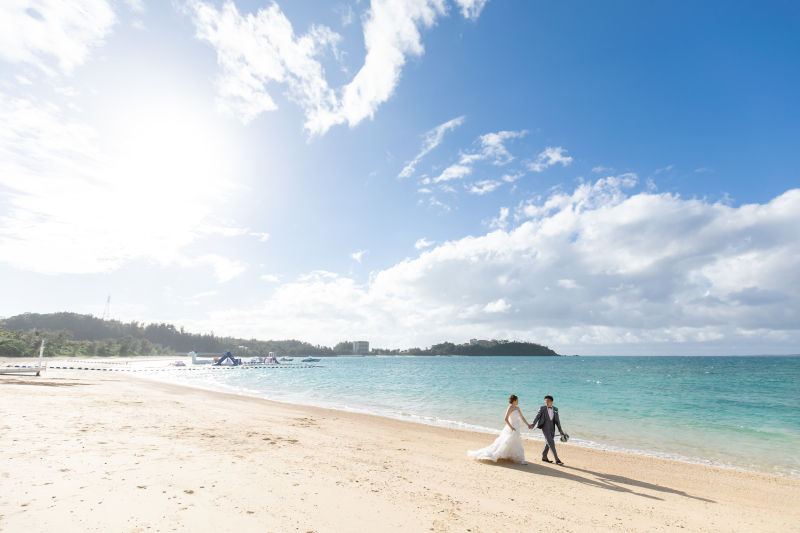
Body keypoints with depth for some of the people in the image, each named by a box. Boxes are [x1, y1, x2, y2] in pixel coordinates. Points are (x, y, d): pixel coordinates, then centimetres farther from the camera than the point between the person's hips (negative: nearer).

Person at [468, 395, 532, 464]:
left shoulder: (517, 408, 8)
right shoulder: (510, 408, -17)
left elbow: (522, 417, 17)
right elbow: (506, 419, -21)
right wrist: (511, 428, -19)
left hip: (516, 429, 9)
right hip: (511, 428, -9)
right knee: (507, 443, -7)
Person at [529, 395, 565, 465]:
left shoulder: (555, 409, 6)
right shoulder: (542, 408, -4)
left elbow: (557, 420, 11)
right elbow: (537, 417, -5)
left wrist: (560, 430, 6)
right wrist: (532, 425, -17)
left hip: (552, 428, 5)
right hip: (545, 427, -5)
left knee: (548, 443, 14)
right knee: (551, 443, -10)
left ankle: (544, 457, 29)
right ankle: (557, 460, -7)